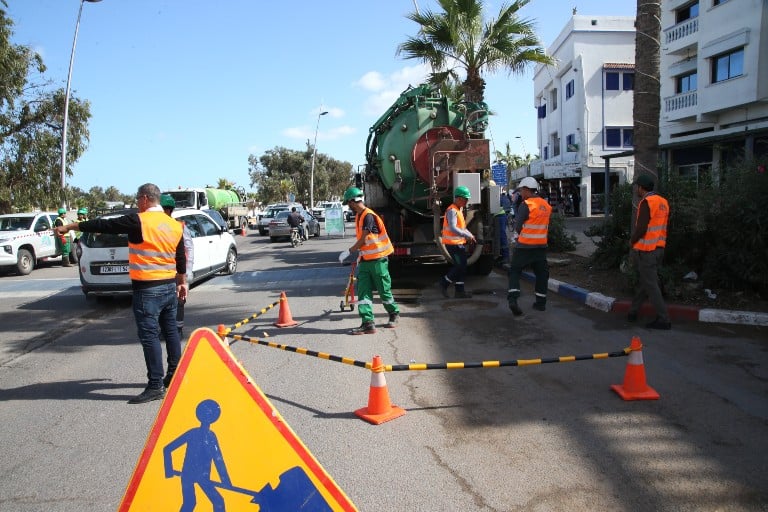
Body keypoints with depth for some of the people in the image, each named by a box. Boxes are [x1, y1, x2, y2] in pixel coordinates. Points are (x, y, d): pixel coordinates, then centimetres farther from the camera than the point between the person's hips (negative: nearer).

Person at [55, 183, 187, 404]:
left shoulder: (138, 221, -12)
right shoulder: (175, 225, 8)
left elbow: (104, 225, -5)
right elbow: (181, 258, 15)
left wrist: (70, 226, 6)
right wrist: (182, 282, 25)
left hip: (147, 289, -7)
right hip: (170, 286, 7)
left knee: (149, 336, -4)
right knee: (170, 330, 16)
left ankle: (155, 386, -3)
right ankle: (174, 375, 27)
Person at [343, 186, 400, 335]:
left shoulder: (369, 216, -18)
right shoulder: (359, 216, 12)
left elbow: (363, 240, -18)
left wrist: (350, 250, -4)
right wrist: (360, 256, 15)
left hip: (378, 259, -9)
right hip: (365, 260, 9)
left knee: (384, 290, 5)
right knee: (363, 292, -1)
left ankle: (394, 314, 27)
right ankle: (368, 323, -3)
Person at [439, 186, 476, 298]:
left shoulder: (459, 210, 16)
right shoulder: (452, 211, -16)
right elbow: (453, 228, -27)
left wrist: (470, 234, 7)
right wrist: (467, 235, -25)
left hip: (459, 243, 10)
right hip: (453, 244, -10)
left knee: (461, 267, 10)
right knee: (460, 267, -9)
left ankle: (459, 291, 15)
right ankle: (444, 283, 6)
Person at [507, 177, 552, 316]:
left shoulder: (526, 205, -14)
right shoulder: (546, 205, 7)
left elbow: (517, 225, -11)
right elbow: (545, 225, 12)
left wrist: (517, 234, 7)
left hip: (524, 246, -5)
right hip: (541, 246, 6)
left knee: (514, 272, 4)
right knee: (541, 273, 15)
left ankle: (512, 299, -10)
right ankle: (541, 302, 21)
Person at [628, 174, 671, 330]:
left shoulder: (646, 202, -16)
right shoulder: (663, 202, 11)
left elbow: (641, 228, -20)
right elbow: (662, 226, 17)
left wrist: (632, 241, -4)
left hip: (646, 250, -9)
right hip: (659, 248, 9)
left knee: (651, 285, -4)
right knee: (644, 281, 16)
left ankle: (663, 319, -3)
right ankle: (632, 312, 27)